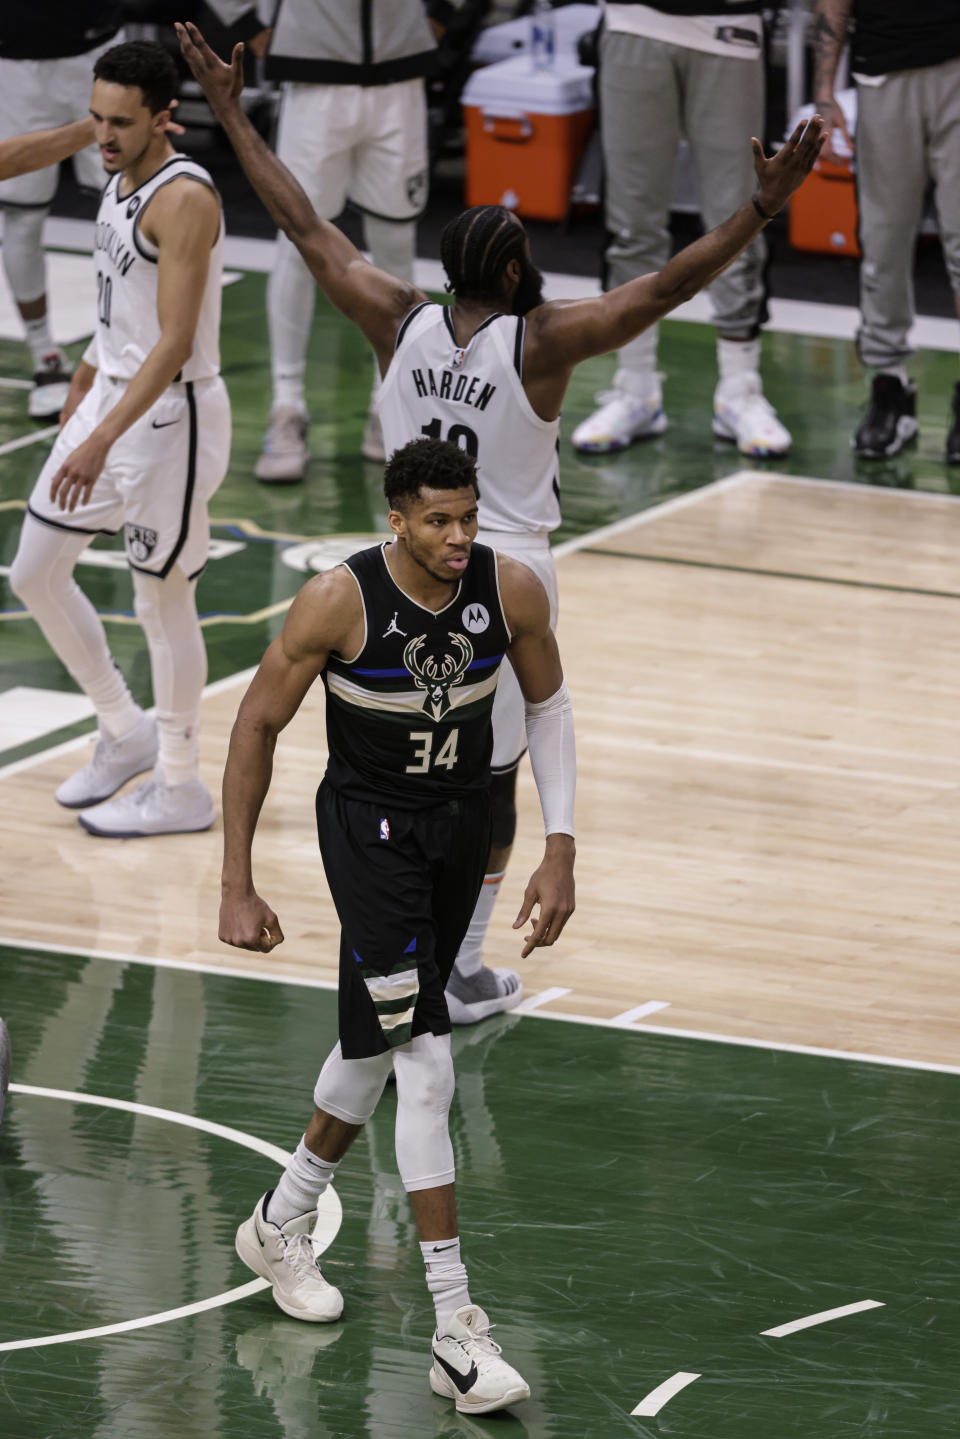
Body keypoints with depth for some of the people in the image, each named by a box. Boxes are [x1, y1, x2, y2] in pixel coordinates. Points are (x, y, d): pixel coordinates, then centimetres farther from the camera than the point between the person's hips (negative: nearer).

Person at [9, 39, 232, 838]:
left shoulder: (183, 199, -23)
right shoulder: (122, 180, 6)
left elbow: (175, 344, -28)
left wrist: (101, 441, -33)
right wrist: (86, 381, 29)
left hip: (171, 417, -9)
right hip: (112, 396, 9)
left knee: (163, 600, 3)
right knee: (36, 575, 11)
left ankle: (180, 788, 17)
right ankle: (126, 734, 27)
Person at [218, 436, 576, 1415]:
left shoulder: (511, 590, -13)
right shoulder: (339, 601, -23)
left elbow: (548, 707, 5)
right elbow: (257, 727, -11)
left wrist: (559, 849, -3)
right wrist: (238, 887, -11)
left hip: (462, 821, 5)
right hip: (369, 826, -5)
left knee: (378, 1040, 19)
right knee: (426, 1061, -16)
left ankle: (281, 1224, 45)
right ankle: (456, 1332, -18)